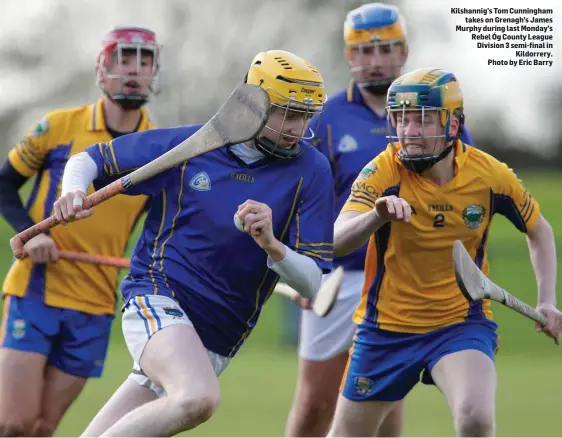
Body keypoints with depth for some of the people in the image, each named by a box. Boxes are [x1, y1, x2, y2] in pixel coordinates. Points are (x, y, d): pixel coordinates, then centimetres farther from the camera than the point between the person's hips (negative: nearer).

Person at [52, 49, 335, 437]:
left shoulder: (310, 171, -3)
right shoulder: (185, 145, -2)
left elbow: (313, 285, -6)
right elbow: (90, 160, 12)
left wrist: (271, 245, -26)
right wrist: (72, 194, -11)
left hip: (217, 340, 3)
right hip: (157, 300, -3)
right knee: (198, 399, -33)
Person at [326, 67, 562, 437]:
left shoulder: (489, 174, -11)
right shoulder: (383, 172, -16)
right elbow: (337, 243, -30)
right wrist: (376, 215, -50)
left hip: (463, 322, -1)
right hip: (387, 327, 1)